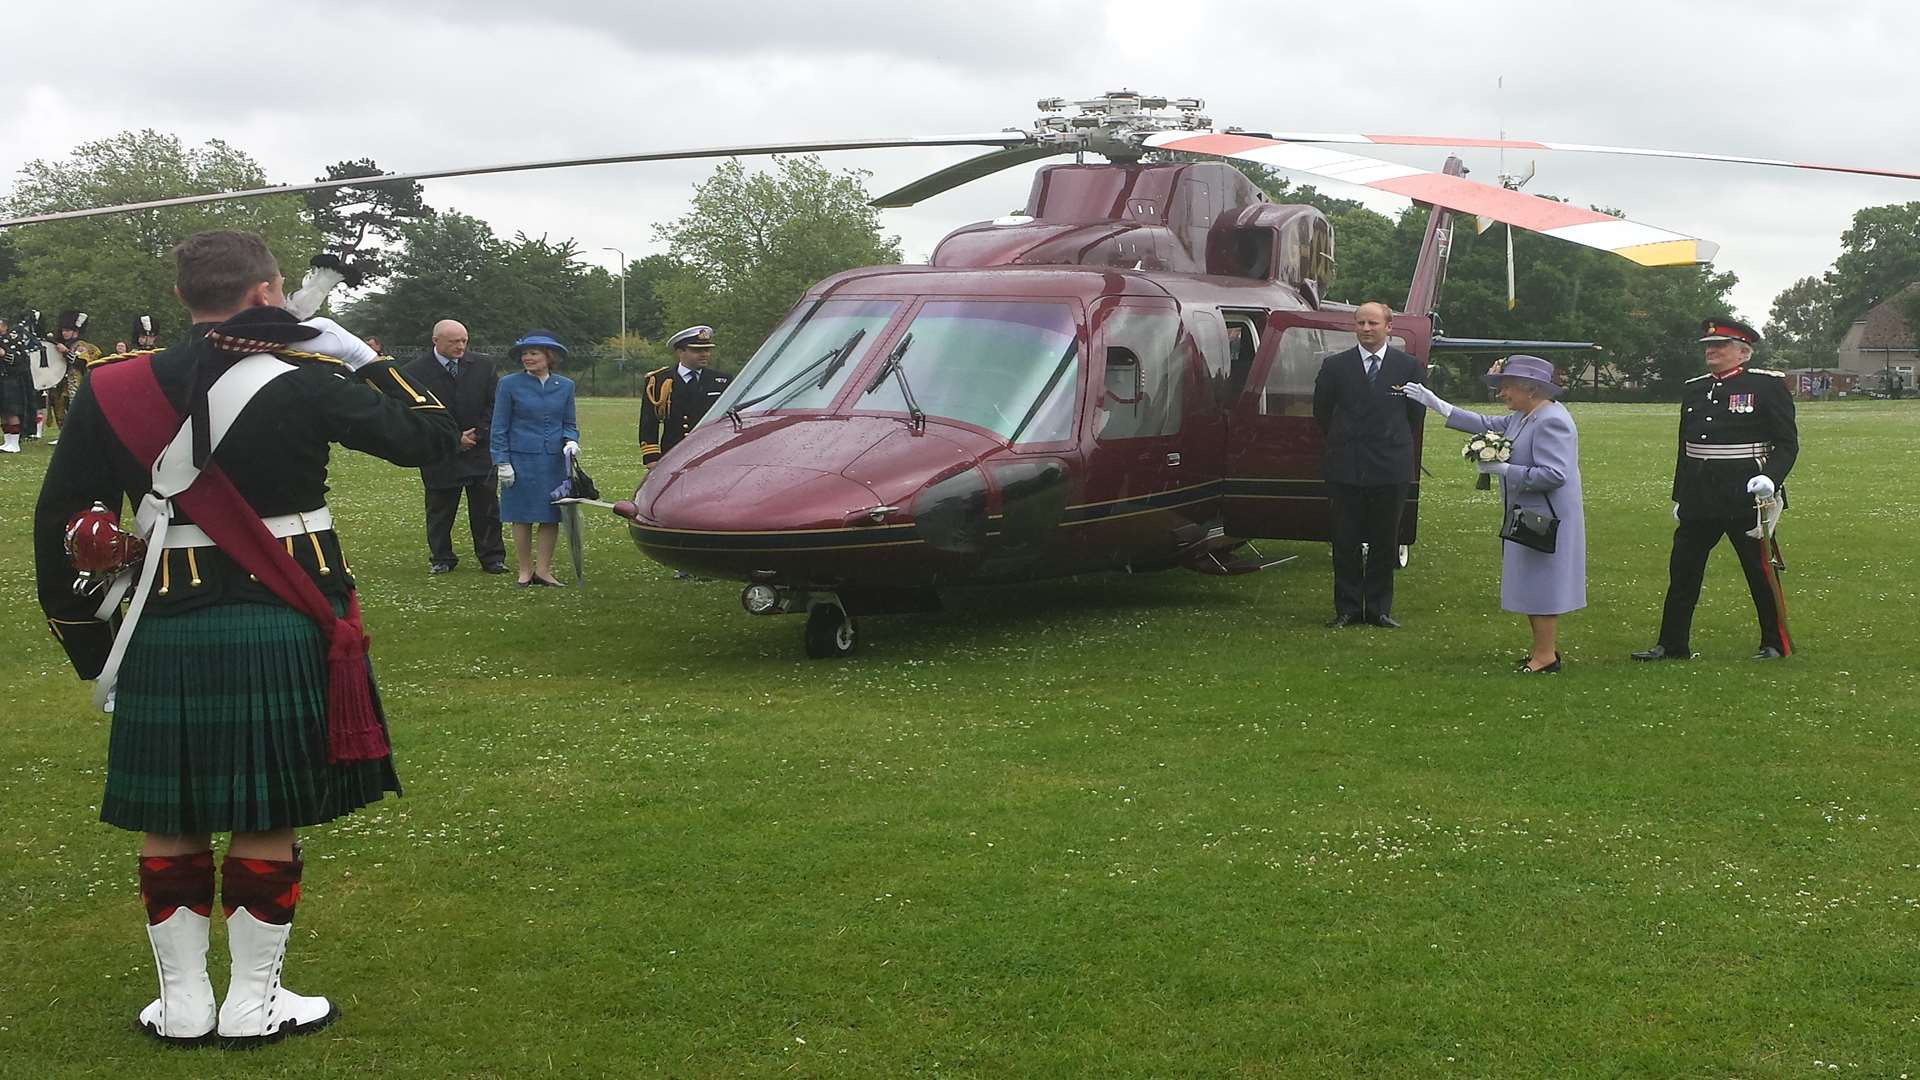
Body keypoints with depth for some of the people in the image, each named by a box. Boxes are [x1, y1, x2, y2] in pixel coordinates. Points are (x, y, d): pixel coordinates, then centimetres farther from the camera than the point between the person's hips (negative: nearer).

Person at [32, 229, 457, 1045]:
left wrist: (89, 645, 11)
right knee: (269, 820, 8)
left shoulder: (113, 390, 1)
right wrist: (357, 355, 7)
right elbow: (428, 435, -1)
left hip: (165, 635, 3)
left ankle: (182, 1003, 22)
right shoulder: (301, 386, -10)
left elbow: (60, 521, 2)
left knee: (172, 821, 13)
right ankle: (254, 1003, 16)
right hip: (283, 634, -3)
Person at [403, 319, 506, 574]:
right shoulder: (416, 372, -6)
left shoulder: (482, 366, 3)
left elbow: (495, 405, 5)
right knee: (439, 508, 6)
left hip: (480, 450, 2)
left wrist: (477, 434, -7)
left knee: (486, 507, 4)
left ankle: (492, 557, 12)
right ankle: (441, 558, 18)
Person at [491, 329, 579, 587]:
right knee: (522, 518, 2)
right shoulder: (510, 384, -1)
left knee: (552, 517, 3)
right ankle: (525, 570, 13)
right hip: (521, 459, -3)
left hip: (555, 461, 3)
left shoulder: (565, 386, 8)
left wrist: (571, 440, -6)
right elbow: (499, 428, 0)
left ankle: (543, 570, 13)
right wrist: (502, 462, -6)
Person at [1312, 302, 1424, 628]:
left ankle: (1379, 608, 15)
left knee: (1384, 542, 6)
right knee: (1345, 541, 5)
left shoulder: (1408, 366, 3)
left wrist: (1393, 445, 13)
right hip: (1345, 468, 0)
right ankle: (1347, 608, 13)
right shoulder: (1335, 366, 3)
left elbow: (1415, 414, 11)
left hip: (1391, 469, 0)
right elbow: (1321, 411, 12)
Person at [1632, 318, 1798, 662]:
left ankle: (1776, 644, 15)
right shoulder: (1693, 389, 13)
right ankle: (1672, 645, 13)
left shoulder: (1767, 385, -4)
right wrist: (1680, 497, 17)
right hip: (1698, 500, 6)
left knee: (1761, 570, 3)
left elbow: (1787, 443, -5)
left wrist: (1771, 478, -22)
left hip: (1745, 496, -6)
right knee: (1682, 571, 6)